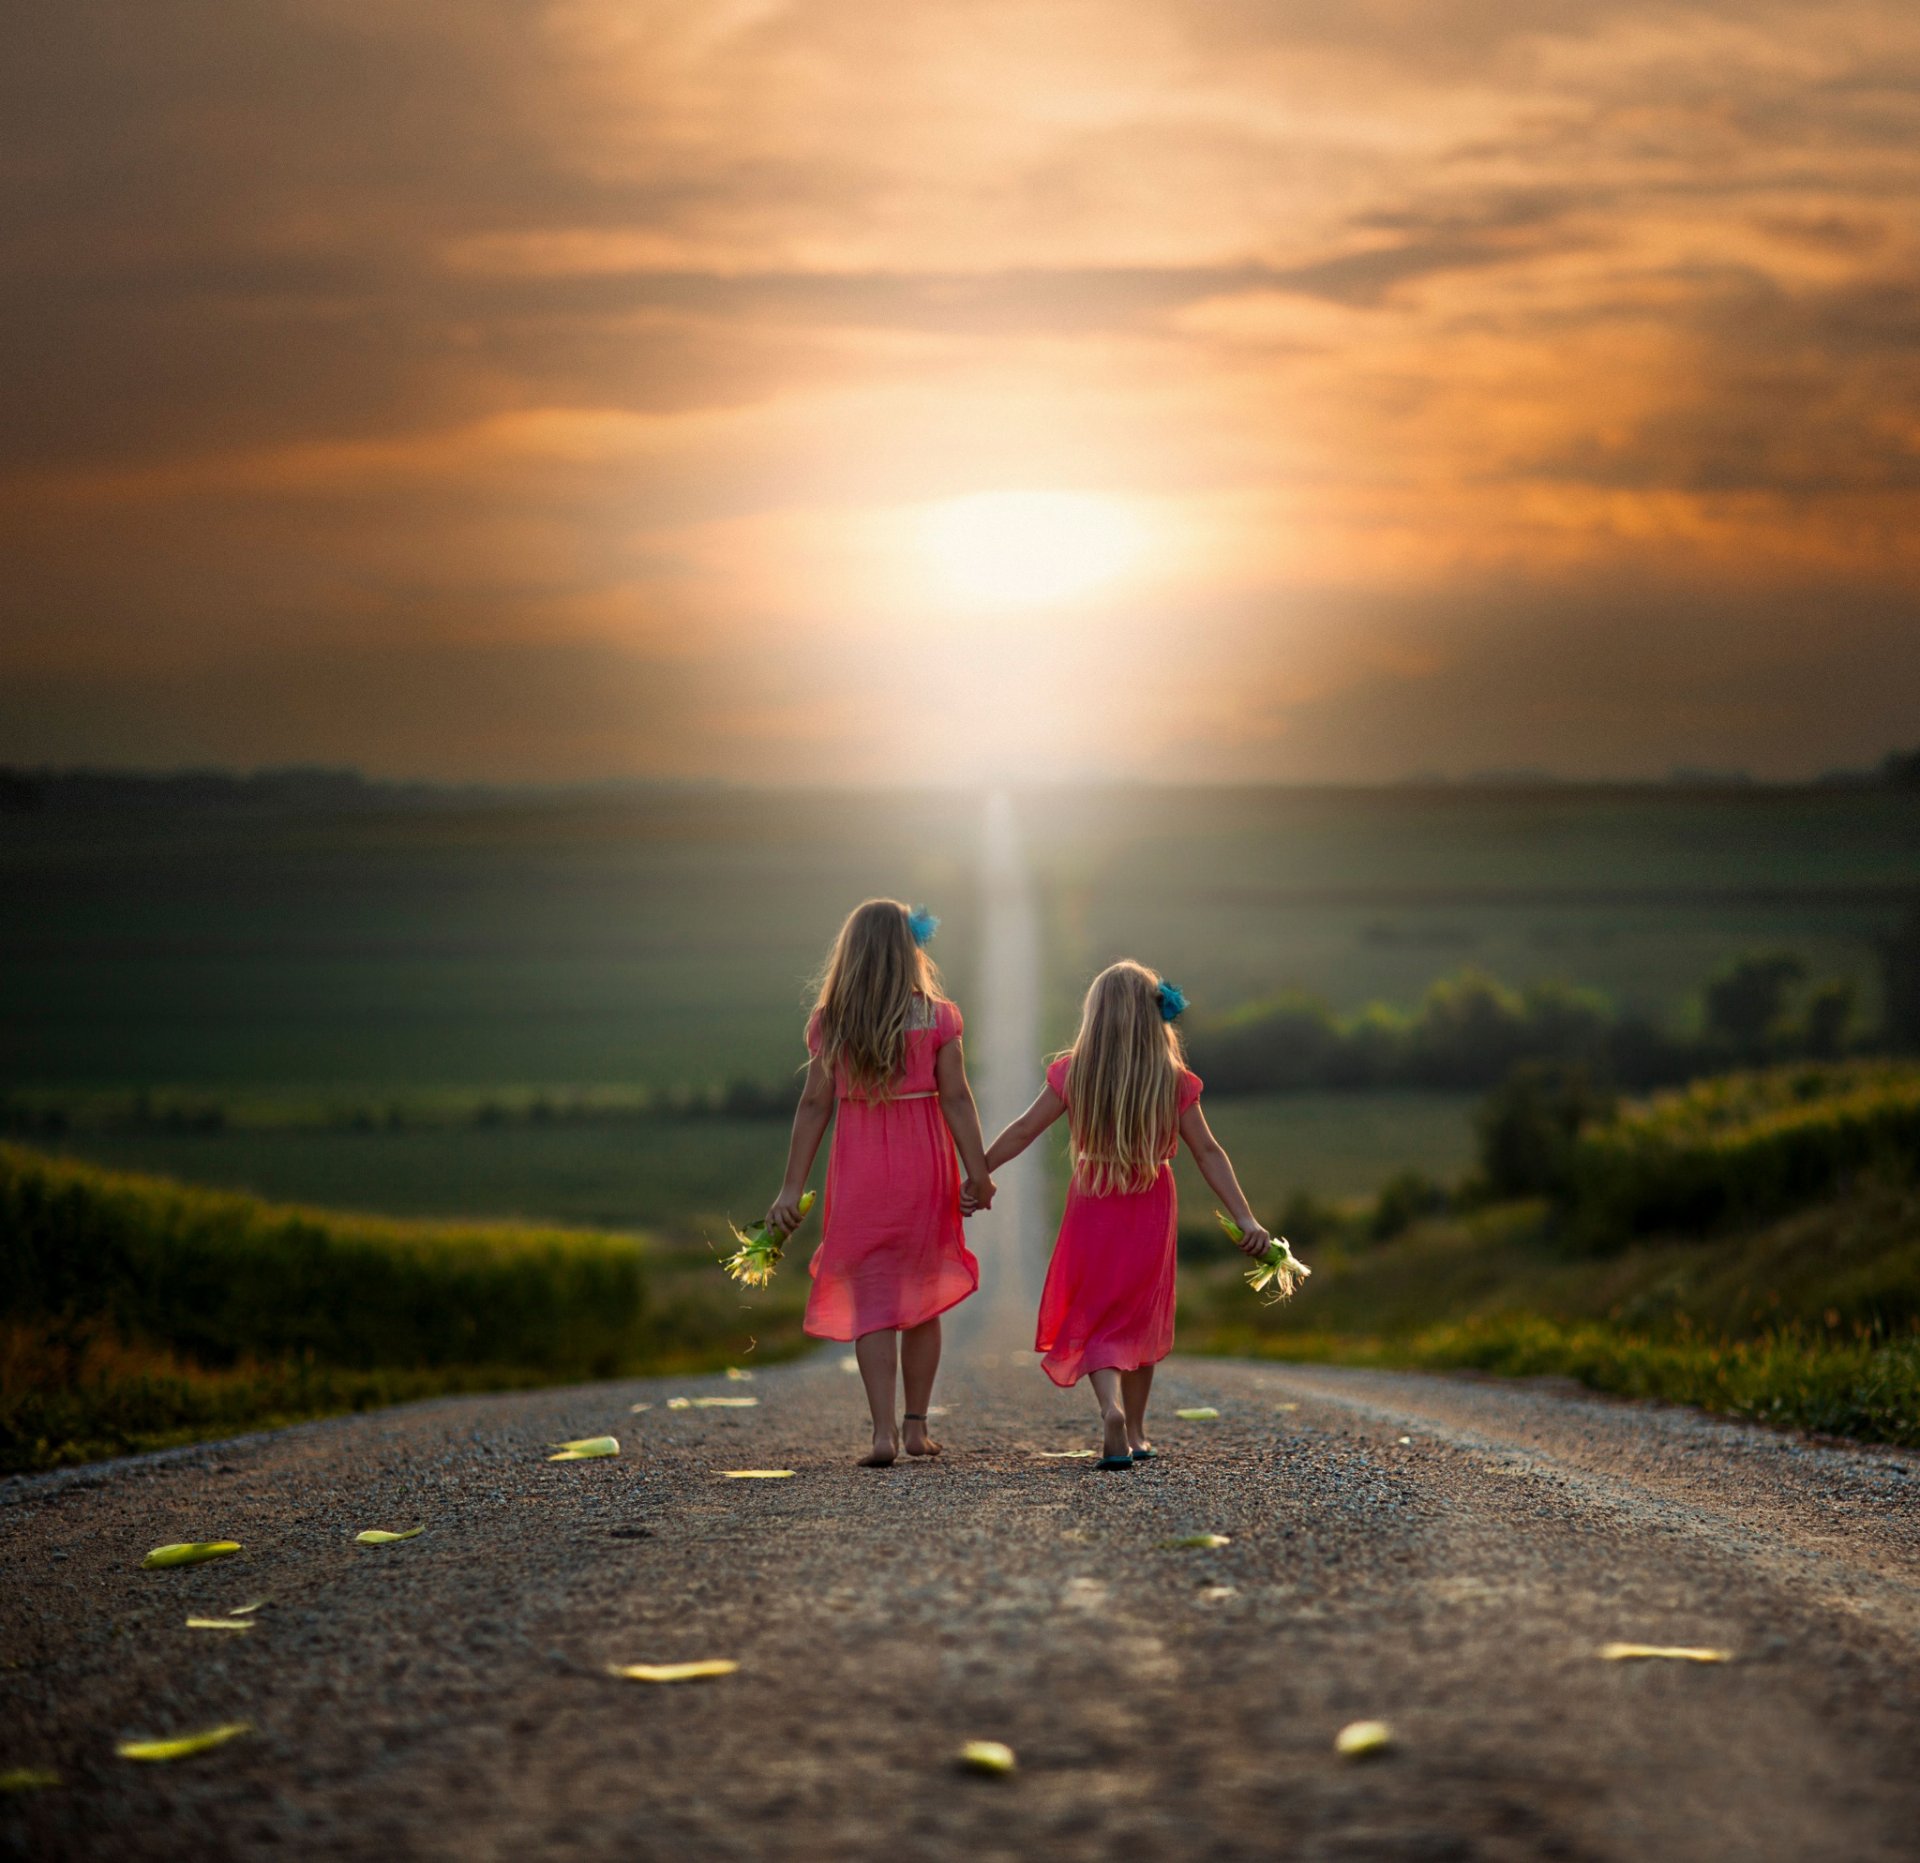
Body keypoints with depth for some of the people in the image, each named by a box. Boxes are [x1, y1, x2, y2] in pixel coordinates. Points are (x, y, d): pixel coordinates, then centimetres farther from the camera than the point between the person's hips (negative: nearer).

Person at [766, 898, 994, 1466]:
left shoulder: (830, 1023, -1)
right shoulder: (936, 1017, -3)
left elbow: (814, 1105, -2)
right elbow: (955, 1098, -8)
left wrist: (792, 1189, 1)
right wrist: (979, 1173, -5)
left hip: (859, 1173, 0)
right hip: (924, 1165, 0)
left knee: (871, 1305, 2)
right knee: (922, 1301, 14)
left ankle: (883, 1431, -10)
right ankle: (916, 1425, 18)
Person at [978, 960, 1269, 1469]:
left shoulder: (1073, 1073, -8)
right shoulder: (1173, 1080, -7)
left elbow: (1022, 1132, -4)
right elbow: (1208, 1151, -6)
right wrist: (1245, 1219, -4)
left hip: (1092, 1211, -1)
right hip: (1150, 1213, 1)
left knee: (1091, 1320, 7)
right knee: (1140, 1321, 18)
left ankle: (1111, 1408, -21)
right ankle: (1135, 1433, 24)